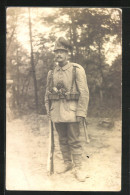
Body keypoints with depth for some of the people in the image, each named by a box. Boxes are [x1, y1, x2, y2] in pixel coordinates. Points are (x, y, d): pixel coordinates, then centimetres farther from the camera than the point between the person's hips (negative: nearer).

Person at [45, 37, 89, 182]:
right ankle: (67, 163, 26)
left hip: (71, 111, -4)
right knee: (62, 140, 13)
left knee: (74, 141, -1)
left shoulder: (77, 70, -5)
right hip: (57, 112, 5)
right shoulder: (51, 73, 9)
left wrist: (81, 113, -15)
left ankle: (78, 168, 6)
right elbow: (47, 93, 16)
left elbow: (84, 93, -9)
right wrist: (48, 110, 9)